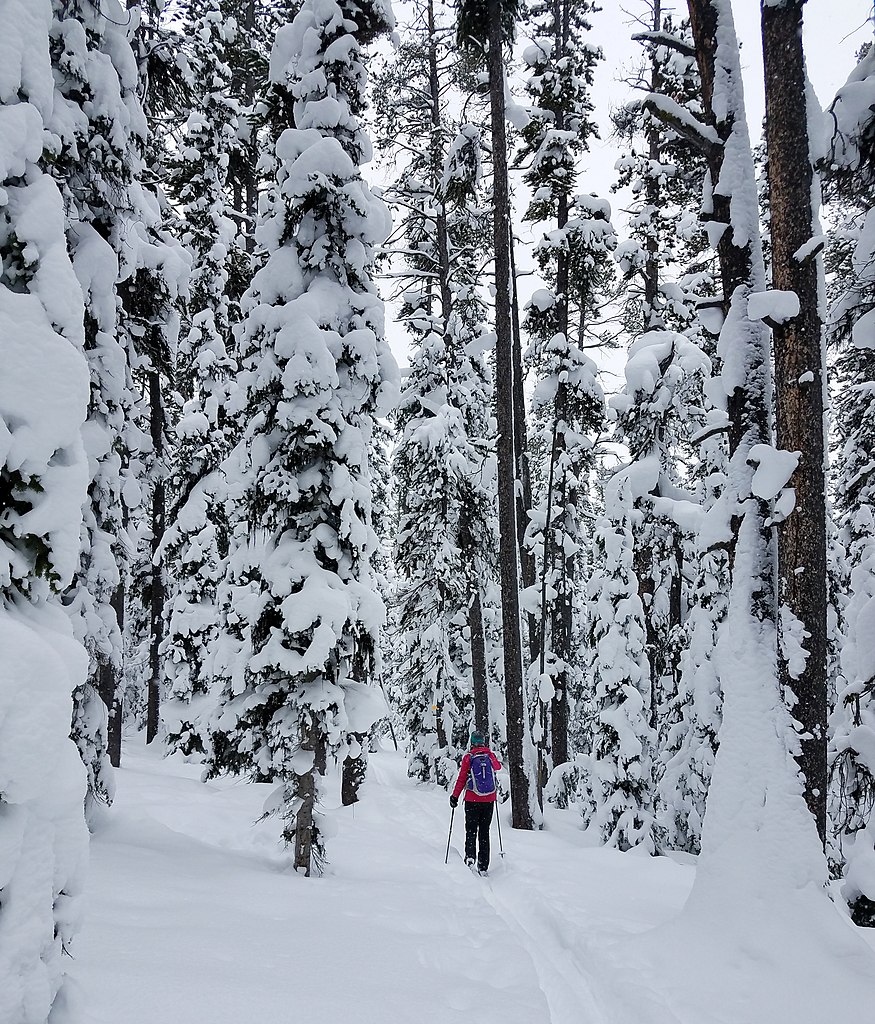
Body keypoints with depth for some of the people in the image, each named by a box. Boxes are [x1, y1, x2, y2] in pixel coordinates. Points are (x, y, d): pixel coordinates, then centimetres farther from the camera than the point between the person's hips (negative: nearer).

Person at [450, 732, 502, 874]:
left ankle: (470, 855, -17)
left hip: (472, 800, -2)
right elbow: (498, 767, 25)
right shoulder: (491, 756, 2)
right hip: (489, 800, 2)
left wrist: (455, 796, 4)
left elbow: (461, 779, -5)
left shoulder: (468, 757, -5)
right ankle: (483, 866, 9)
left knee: (471, 830, 7)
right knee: (484, 832, 9)